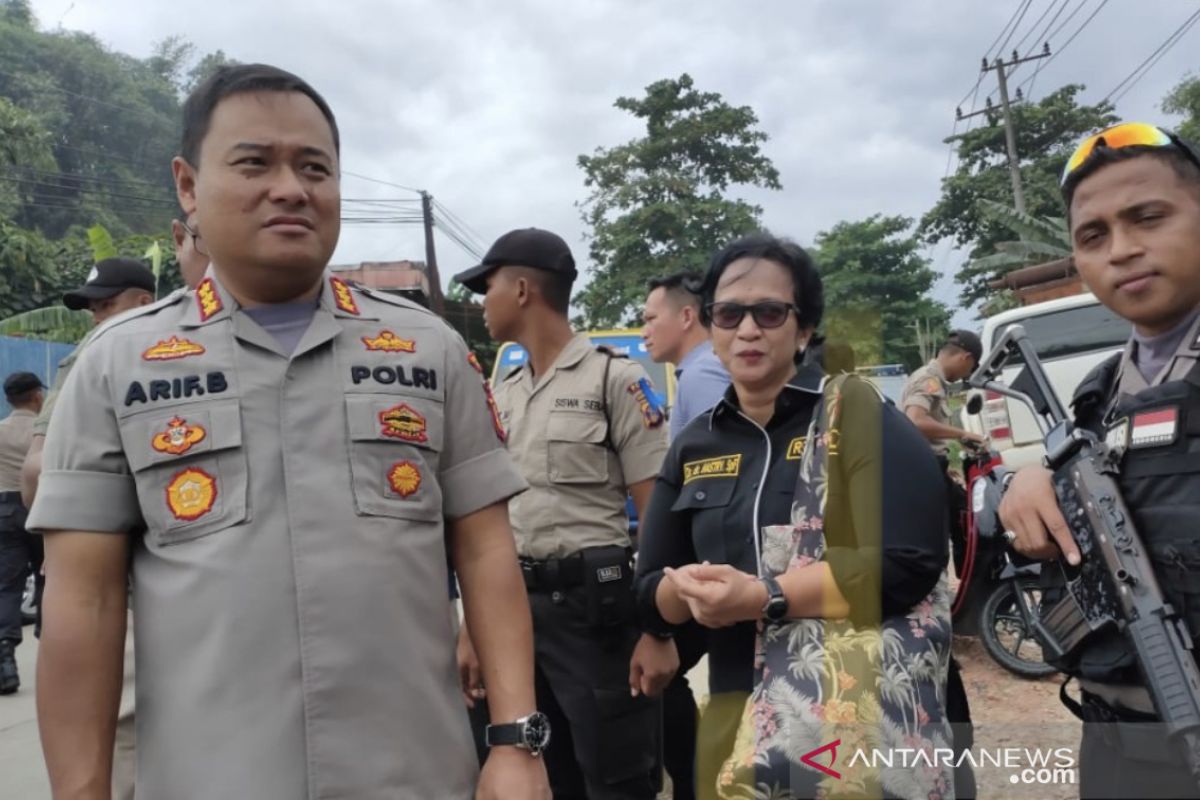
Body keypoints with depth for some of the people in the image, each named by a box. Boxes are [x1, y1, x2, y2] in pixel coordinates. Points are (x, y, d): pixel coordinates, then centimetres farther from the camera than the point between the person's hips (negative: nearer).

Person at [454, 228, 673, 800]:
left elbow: (658, 516, -10)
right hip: (514, 604, 6)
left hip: (592, 602, -6)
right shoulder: (501, 395, 11)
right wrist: (475, 622, 14)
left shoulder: (614, 378, -7)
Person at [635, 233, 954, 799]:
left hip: (858, 702, -4)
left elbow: (909, 563, -17)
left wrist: (761, 598, -22)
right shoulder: (692, 448, 7)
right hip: (738, 705, 5)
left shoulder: (854, 411, -6)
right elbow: (650, 595, 8)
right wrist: (688, 589, -14)